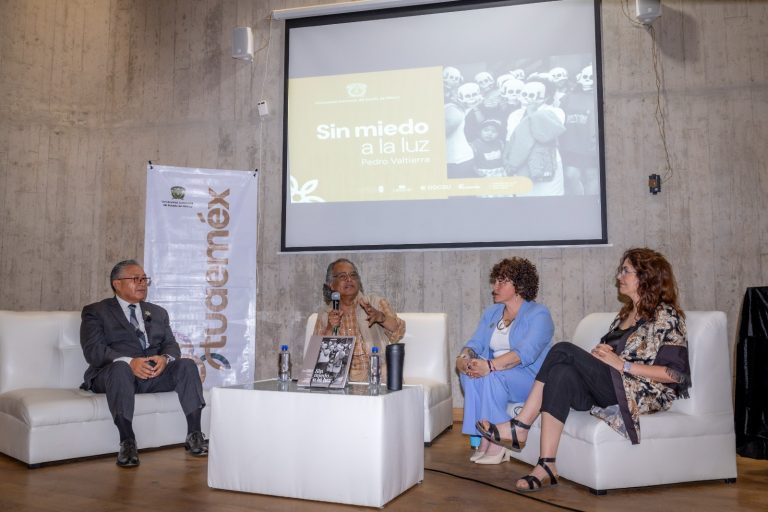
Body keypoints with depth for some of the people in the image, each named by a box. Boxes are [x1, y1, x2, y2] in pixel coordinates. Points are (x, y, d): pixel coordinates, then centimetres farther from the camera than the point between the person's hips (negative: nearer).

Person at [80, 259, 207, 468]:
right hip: (116, 372, -4)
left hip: (156, 373, 4)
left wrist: (165, 358, -13)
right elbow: (92, 349, -6)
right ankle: (127, 442, -36)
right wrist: (129, 362, -24)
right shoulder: (96, 312, 10)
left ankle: (194, 435, -24)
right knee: (121, 368, -37)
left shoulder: (158, 313, 25)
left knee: (187, 365, -24)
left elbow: (171, 345, 14)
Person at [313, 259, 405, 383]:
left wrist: (381, 317, -24)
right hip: (342, 381, 2)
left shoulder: (376, 303, 8)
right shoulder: (324, 315, 14)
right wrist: (330, 329, -10)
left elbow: (398, 333, -4)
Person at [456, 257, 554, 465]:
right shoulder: (491, 313, 16)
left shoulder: (538, 314, -7)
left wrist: (491, 365, -37)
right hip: (496, 376, 6)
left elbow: (526, 352, -23)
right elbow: (475, 343, 8)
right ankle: (484, 439, -21)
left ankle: (496, 444, -23)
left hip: (531, 379, -6)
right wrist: (463, 358, -17)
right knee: (470, 371, -25)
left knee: (493, 375, -33)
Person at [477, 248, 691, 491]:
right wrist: (598, 353, 1)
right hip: (611, 389, 7)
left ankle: (520, 428, -20)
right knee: (562, 373, -25)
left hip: (643, 394, -7)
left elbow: (676, 374, -11)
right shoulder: (626, 313, 22)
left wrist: (623, 364, -16)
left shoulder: (666, 316, -2)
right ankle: (547, 466, -31)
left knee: (563, 351, -23)